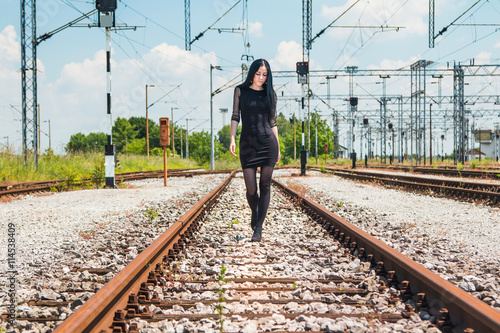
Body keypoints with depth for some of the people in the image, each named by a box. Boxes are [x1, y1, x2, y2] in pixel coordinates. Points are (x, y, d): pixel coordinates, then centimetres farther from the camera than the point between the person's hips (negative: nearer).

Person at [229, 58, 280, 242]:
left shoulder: (270, 93, 10)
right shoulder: (241, 91, 7)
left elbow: (272, 122, 12)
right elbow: (235, 116, 5)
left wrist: (278, 148, 11)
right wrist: (232, 139, -7)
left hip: (268, 143, 1)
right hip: (247, 144, -1)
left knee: (265, 186, -3)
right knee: (251, 189, -3)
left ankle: (258, 228, 3)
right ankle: (254, 212, 29)